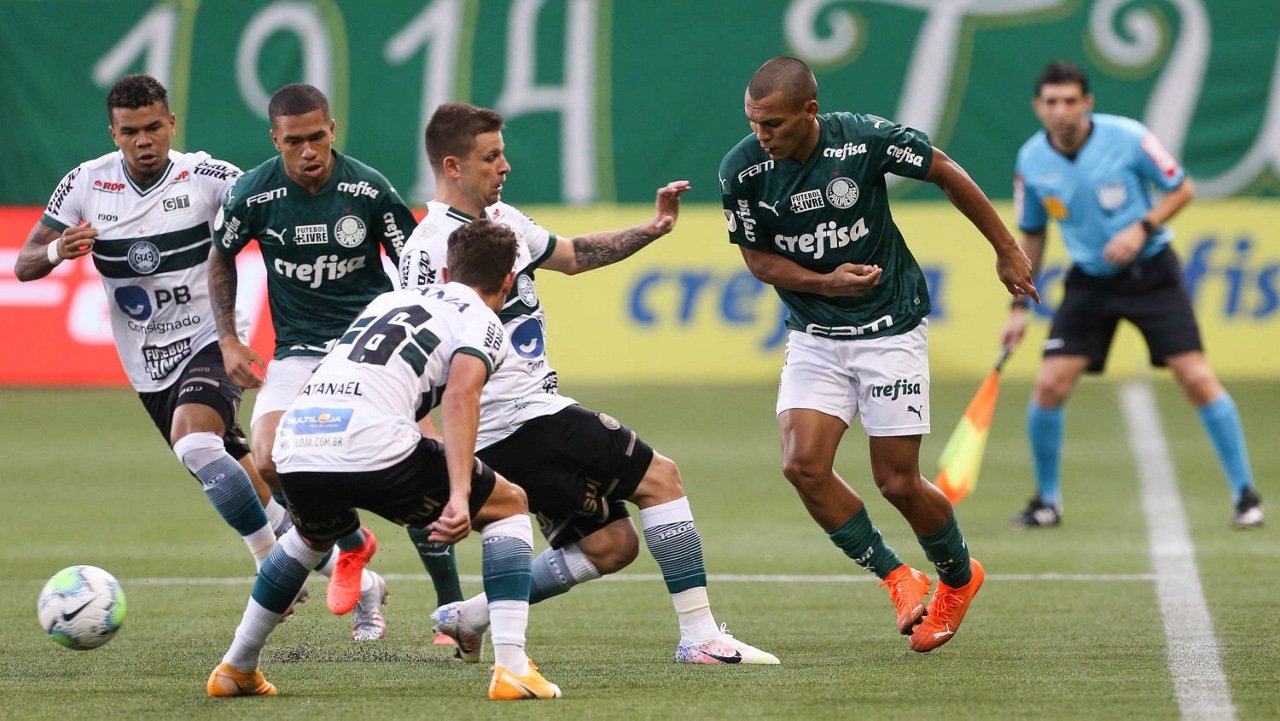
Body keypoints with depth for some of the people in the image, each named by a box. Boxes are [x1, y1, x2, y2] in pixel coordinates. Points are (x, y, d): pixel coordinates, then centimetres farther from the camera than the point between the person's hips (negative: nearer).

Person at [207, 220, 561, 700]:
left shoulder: (389, 300, 31)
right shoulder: (481, 321, 10)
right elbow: (460, 394, -10)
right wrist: (459, 496, -18)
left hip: (294, 444, 6)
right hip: (373, 445, -6)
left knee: (314, 535, 40)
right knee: (509, 507, 14)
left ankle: (235, 669, 42)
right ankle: (511, 668, 0)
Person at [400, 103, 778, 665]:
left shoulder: (502, 219, 13)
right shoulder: (432, 248, -15)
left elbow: (571, 256, 28)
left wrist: (651, 230, 19)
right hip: (517, 420, -10)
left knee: (611, 544, 7)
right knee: (659, 476, -7)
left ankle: (469, 618, 10)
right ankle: (700, 637, -6)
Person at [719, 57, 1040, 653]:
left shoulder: (867, 140, -20)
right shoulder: (742, 171, -13)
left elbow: (946, 174, -3)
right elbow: (758, 257, 1)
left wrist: (1007, 251, 5)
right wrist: (826, 281, -17)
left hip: (890, 329, -3)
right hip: (814, 336, 3)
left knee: (898, 483, -2)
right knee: (803, 465, -15)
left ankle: (959, 577, 28)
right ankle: (897, 579, 5)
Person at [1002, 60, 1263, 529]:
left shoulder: (1128, 139, -16)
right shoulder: (1031, 161, -5)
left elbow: (1182, 189, -4)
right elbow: (1031, 235, 9)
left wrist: (1142, 229, -20)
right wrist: (1019, 306, 5)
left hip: (1151, 273, -3)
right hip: (1089, 280, 3)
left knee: (1197, 379, -11)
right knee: (1049, 385, -10)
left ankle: (1245, 494, 1)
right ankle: (1047, 500, 10)